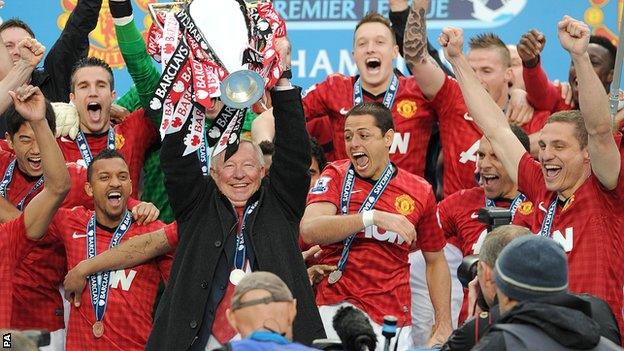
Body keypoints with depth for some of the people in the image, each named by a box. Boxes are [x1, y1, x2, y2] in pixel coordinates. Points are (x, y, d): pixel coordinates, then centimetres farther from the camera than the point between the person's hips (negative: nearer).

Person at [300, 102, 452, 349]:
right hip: (338, 308, -2)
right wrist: (373, 217, -23)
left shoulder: (419, 191, 8)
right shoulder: (336, 176, 4)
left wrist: (444, 327, 9)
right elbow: (309, 230, -14)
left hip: (395, 319, 2)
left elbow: (435, 261, 17)